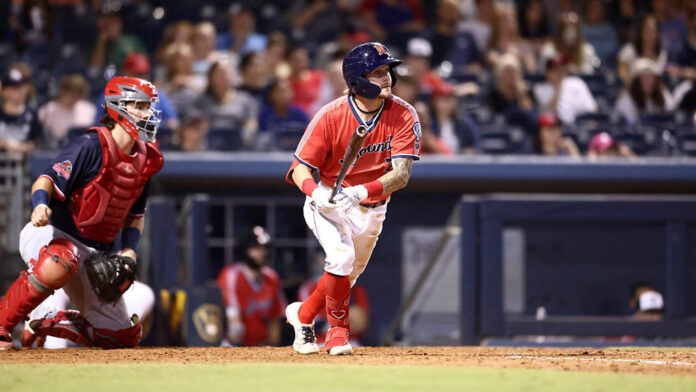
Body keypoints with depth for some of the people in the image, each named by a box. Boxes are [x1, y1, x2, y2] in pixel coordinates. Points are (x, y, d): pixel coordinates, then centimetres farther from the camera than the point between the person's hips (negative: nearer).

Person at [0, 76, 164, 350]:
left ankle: (44, 326, 21)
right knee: (62, 261, -45)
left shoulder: (145, 159, 7)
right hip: (50, 234, -7)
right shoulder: (91, 145, -15)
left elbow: (135, 214, 17)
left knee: (125, 336, 3)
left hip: (93, 254, 7)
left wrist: (129, 252, 0)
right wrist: (41, 204, -47)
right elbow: (47, 180, -24)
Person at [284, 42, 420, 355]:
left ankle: (303, 314, 41)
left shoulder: (404, 116, -19)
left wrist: (362, 192, -44)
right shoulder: (331, 116, -23)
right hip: (328, 201, -3)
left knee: (348, 276, 13)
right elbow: (301, 167, -17)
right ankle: (338, 330, -5)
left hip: (371, 209, 4)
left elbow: (401, 174, -27)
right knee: (341, 256, -26)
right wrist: (315, 191, -40)